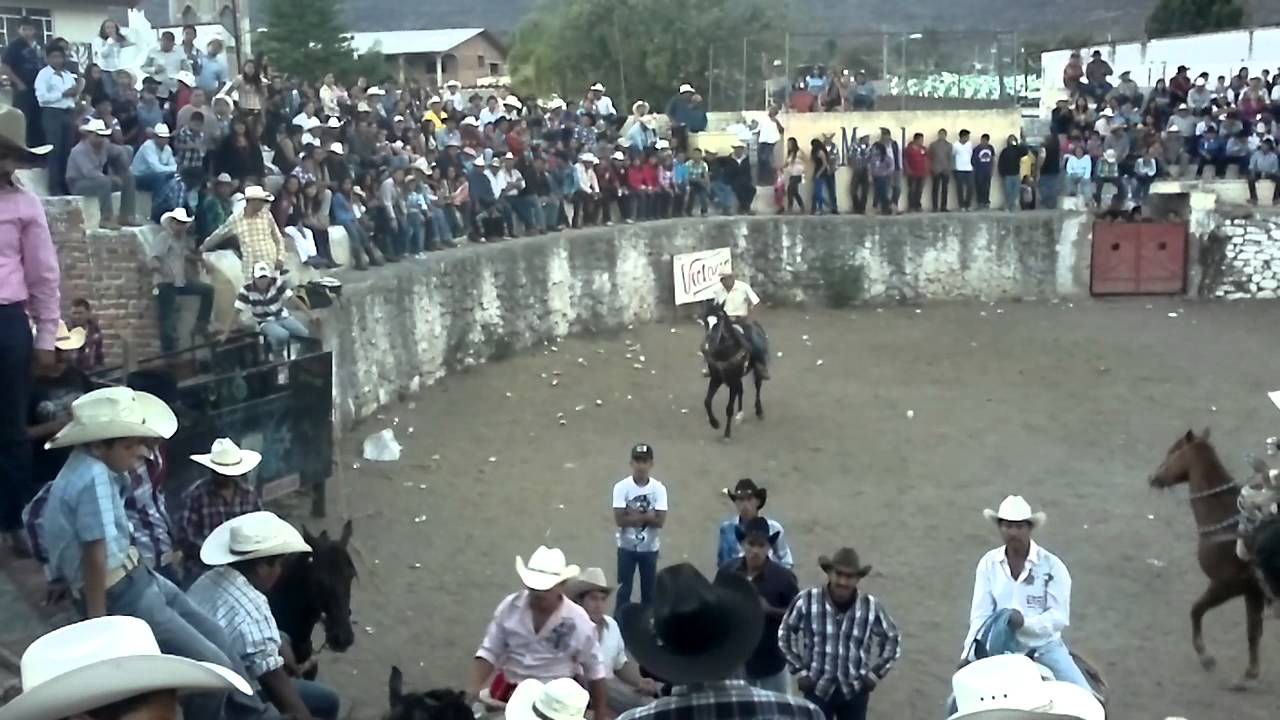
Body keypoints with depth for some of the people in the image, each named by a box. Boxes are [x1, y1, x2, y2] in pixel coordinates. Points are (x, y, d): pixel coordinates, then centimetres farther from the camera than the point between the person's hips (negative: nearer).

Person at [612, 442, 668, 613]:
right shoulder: (621, 487, -12)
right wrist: (647, 516, -19)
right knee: (624, 590, 5)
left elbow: (660, 521, -15)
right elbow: (619, 520, -19)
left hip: (650, 548, 1)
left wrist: (634, 516, -18)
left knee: (649, 591, 11)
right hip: (627, 547, -1)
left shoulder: (659, 488, -8)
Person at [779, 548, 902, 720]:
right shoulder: (807, 601, -17)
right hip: (818, 689, -1)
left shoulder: (870, 606, -14)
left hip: (855, 691, 1)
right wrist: (799, 671, -2)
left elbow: (893, 639, 4)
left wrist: (876, 674, 0)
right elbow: (785, 635, -1)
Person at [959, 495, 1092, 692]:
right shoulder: (988, 563, 1)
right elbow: (980, 614, -2)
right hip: (1002, 647, 1)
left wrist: (1025, 622, -27)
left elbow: (1059, 616, -10)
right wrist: (968, 657, -15)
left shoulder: (1051, 566, -5)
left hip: (1044, 645, -1)